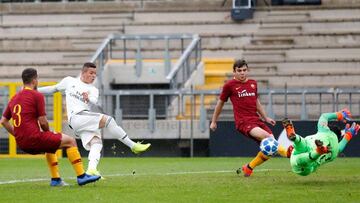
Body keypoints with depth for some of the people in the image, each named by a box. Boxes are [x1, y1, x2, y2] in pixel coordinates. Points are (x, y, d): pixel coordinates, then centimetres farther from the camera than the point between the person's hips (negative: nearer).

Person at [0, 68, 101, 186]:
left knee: (50, 146, 36)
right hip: (34, 139, -8)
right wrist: (48, 132, 10)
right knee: (70, 141, 4)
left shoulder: (14, 99, 15)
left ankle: (55, 179, 31)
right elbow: (43, 122, -10)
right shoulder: (37, 96, -7)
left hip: (21, 144, 8)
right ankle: (81, 176, -1)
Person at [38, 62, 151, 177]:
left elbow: (94, 102, -4)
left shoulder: (93, 90, 18)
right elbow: (54, 89, 29)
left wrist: (88, 99, -27)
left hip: (88, 122, 5)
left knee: (96, 143, -21)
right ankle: (133, 146, -25)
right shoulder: (69, 81, 17)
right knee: (107, 119, -24)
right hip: (76, 117, -5)